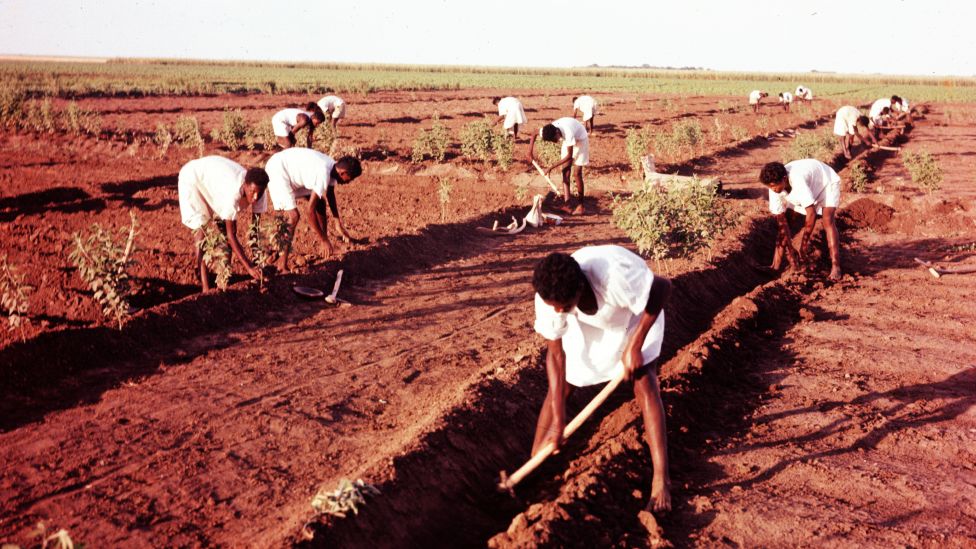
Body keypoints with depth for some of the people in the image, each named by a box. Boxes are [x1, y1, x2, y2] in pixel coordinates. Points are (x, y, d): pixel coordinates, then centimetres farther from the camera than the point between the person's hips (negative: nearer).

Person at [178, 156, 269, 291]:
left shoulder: (257, 190, -25)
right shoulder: (233, 192, -43)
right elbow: (231, 236, -38)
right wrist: (249, 267, -41)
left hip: (216, 177, 7)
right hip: (192, 177, -7)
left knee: (229, 227, -3)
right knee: (201, 228, -16)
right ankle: (205, 287, -15)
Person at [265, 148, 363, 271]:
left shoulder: (332, 167, -5)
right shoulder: (323, 175, -32)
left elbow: (330, 195, 14)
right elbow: (310, 210, -29)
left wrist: (338, 224, 14)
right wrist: (324, 240, -21)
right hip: (277, 170, -10)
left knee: (320, 202, 12)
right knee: (293, 216, -20)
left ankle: (326, 253, 22)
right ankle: (282, 265, -13)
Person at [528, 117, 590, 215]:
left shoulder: (568, 133, -42)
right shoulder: (548, 130, -25)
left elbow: (569, 156, -33)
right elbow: (534, 135, -4)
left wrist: (551, 167, -31)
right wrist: (530, 153, -9)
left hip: (580, 140, -6)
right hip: (569, 140, 6)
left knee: (577, 173, -10)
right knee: (565, 171, -2)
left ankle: (581, 206, -2)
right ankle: (566, 203, -1)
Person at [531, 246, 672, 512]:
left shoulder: (614, 275, -45)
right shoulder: (549, 297, -31)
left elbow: (663, 287, -29)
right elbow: (555, 355, -22)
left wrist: (635, 346, -28)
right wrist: (558, 420, -22)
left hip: (636, 312, -3)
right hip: (587, 323, 3)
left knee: (644, 385, -18)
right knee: (560, 386, -2)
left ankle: (661, 480, -13)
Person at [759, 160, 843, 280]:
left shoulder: (797, 180, -45)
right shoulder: (775, 187, -26)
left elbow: (811, 214, -41)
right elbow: (782, 221, -19)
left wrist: (804, 244, -34)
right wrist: (790, 249, -19)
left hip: (827, 182, -6)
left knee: (828, 221, -25)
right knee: (787, 218, -4)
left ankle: (835, 266, -26)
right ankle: (777, 262, 5)